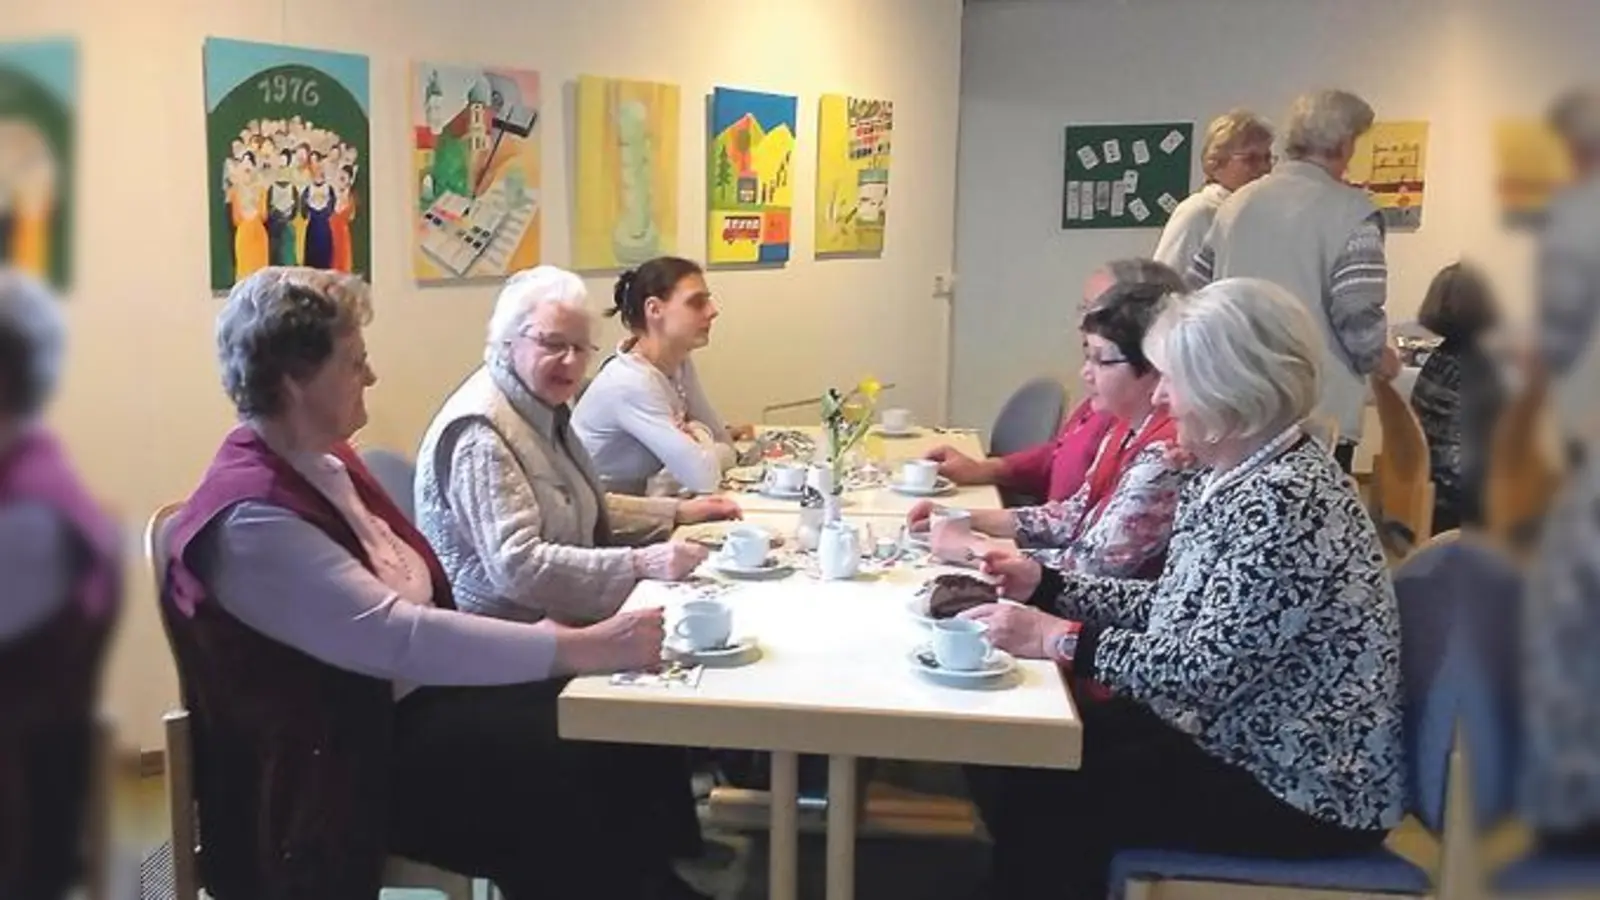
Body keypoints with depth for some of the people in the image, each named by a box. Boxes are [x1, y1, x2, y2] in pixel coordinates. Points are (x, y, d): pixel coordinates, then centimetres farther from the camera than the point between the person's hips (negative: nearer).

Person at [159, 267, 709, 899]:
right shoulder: (251, 518, -23)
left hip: (407, 699, 8)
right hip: (339, 759, -8)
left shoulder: (324, 460, 8)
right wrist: (585, 648, -31)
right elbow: (398, 638, -30)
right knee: (556, 792, -22)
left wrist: (554, 643, -2)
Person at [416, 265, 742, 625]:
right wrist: (641, 563, -30)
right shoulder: (480, 433, -18)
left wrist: (677, 512, 11)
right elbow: (516, 564, -26)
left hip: (556, 622, 9)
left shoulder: (544, 409, 10)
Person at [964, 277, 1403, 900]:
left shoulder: (1286, 500, -25)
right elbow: (1171, 609, 10)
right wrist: (1046, 585, 2)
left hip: (1304, 791, -9)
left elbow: (1210, 667, -29)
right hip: (1236, 739, 9)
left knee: (1039, 798, -10)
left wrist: (1063, 640, -26)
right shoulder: (1228, 477, 6)